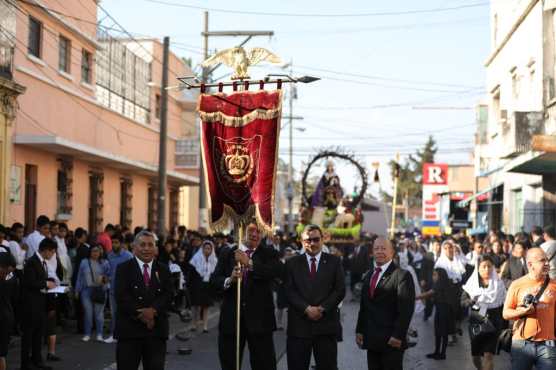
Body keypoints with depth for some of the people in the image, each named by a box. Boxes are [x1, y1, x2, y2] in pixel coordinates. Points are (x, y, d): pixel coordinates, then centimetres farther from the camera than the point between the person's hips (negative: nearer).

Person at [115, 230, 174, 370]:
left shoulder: (163, 270, 12)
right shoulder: (123, 269, 3)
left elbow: (168, 294, -1)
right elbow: (121, 297, -9)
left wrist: (153, 310, -18)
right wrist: (140, 314, -18)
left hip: (156, 330, 3)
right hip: (129, 329, -3)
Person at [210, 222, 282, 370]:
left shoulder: (269, 254, 4)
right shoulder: (227, 253, 8)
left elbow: (278, 271, -16)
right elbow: (214, 280, 0)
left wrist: (249, 263, -24)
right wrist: (229, 280, -22)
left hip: (259, 319, -1)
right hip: (231, 318, 2)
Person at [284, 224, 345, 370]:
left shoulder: (334, 262, 8)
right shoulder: (292, 263, 9)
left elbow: (340, 290, 0)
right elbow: (289, 291, -1)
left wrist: (322, 308, -11)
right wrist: (307, 309, -13)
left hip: (326, 325, 0)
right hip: (299, 324, 0)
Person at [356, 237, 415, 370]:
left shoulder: (402, 276, -8)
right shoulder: (368, 276, 16)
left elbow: (406, 309, -13)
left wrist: (398, 335, -18)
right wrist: (359, 330, 11)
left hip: (392, 341, -7)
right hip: (371, 339, 7)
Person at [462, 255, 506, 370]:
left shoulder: (499, 283, 0)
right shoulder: (472, 283, 1)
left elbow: (504, 305, 4)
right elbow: (463, 300, -3)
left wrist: (504, 326, 3)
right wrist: (471, 301, -26)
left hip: (493, 323, -2)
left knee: (488, 355, -13)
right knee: (476, 355, 12)